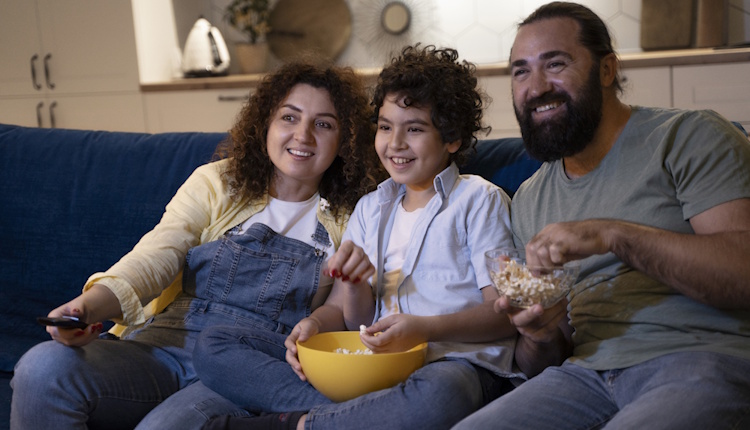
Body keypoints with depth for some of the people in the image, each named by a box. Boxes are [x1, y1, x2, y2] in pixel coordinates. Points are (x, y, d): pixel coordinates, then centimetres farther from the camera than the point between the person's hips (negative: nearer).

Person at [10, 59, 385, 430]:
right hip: (167, 346, 2)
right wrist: (87, 306, -25)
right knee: (43, 368, -26)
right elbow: (155, 257, -6)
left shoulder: (346, 219, 11)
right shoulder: (217, 183, 9)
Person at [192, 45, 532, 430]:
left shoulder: (479, 200, 7)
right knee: (212, 347, -6)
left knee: (437, 395, -44)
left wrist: (427, 328, -19)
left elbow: (505, 315, -3)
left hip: (456, 360, -5)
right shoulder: (370, 209, 22)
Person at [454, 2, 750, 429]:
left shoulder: (690, 137, -1)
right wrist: (542, 332, -3)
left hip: (707, 357, -4)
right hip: (590, 371, 5)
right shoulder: (528, 200, 18)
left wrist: (614, 235, -22)